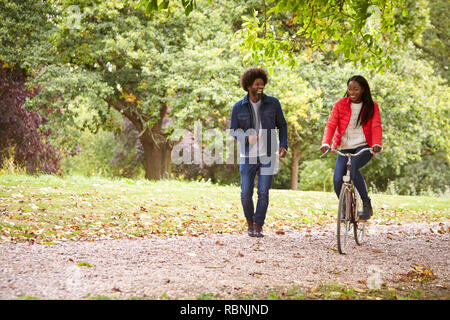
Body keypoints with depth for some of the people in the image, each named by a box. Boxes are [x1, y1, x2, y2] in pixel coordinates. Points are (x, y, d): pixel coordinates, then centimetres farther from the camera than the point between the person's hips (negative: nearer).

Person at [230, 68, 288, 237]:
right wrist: (247, 138, -19)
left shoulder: (272, 103, 1)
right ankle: (250, 221, 25)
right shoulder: (238, 107, 0)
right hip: (248, 156, 0)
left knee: (263, 193, -3)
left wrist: (283, 145, -3)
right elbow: (233, 131, 2)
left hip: (268, 155, 0)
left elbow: (282, 125, 10)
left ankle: (258, 226, 10)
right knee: (246, 193, -1)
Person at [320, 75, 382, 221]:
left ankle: (367, 205, -22)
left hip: (364, 147, -2)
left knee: (352, 167, -33)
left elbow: (376, 127, -10)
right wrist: (325, 143, -23)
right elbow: (331, 125, -5)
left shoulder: (372, 106, 2)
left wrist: (377, 144, -30)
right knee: (337, 180, -16)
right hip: (345, 148, 2)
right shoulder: (340, 104, 2)